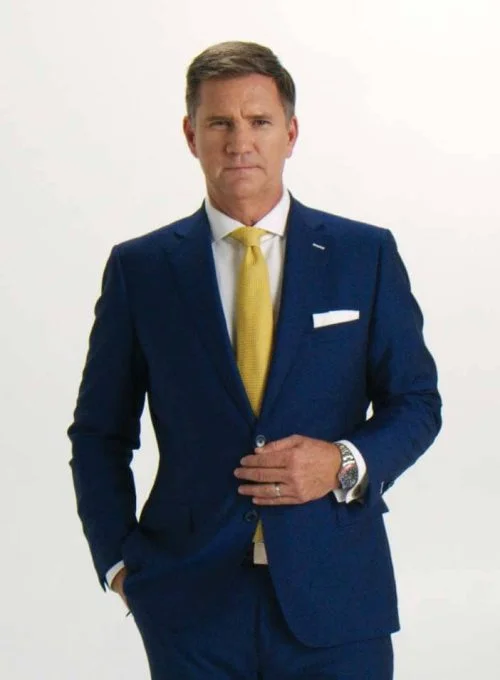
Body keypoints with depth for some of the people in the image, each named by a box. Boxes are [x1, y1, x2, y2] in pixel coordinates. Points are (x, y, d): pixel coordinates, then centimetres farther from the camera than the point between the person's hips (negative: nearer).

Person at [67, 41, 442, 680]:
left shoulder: (366, 254, 4)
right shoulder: (139, 267, 5)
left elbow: (416, 402, 8)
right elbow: (100, 432, 10)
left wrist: (346, 464, -10)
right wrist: (118, 558, -1)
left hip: (337, 600, 0)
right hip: (192, 599, 0)